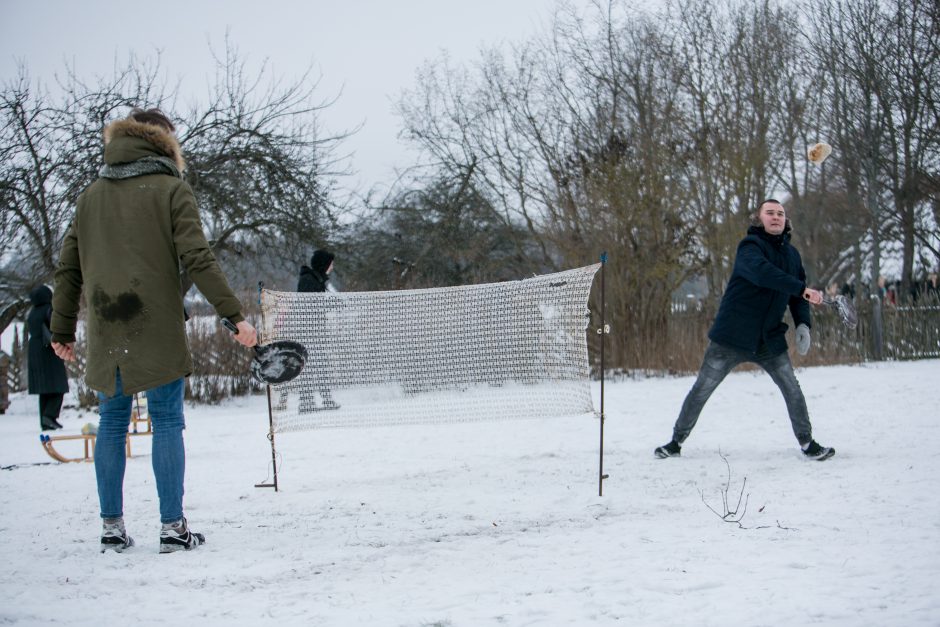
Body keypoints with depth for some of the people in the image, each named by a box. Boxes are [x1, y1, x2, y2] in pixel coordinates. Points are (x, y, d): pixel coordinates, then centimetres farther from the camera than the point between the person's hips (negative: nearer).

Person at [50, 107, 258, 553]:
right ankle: (172, 526, 0)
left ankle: (112, 527, 13)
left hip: (105, 333, 4)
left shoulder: (90, 196, 13)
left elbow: (68, 270, 14)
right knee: (167, 422, 1)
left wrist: (62, 330, 21)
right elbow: (198, 260, -11)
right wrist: (234, 314, -10)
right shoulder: (171, 190, -2)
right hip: (157, 331, -4)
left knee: (112, 424, 12)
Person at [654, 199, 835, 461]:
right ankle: (677, 441, 13)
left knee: (793, 390, 0)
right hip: (732, 335, -5)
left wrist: (803, 324, -1)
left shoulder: (792, 254, 9)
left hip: (770, 339, 5)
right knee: (702, 390, 2)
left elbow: (797, 296, 17)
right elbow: (762, 272, -33)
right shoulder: (750, 247, -12)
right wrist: (802, 289, -39)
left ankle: (807, 443, 14)